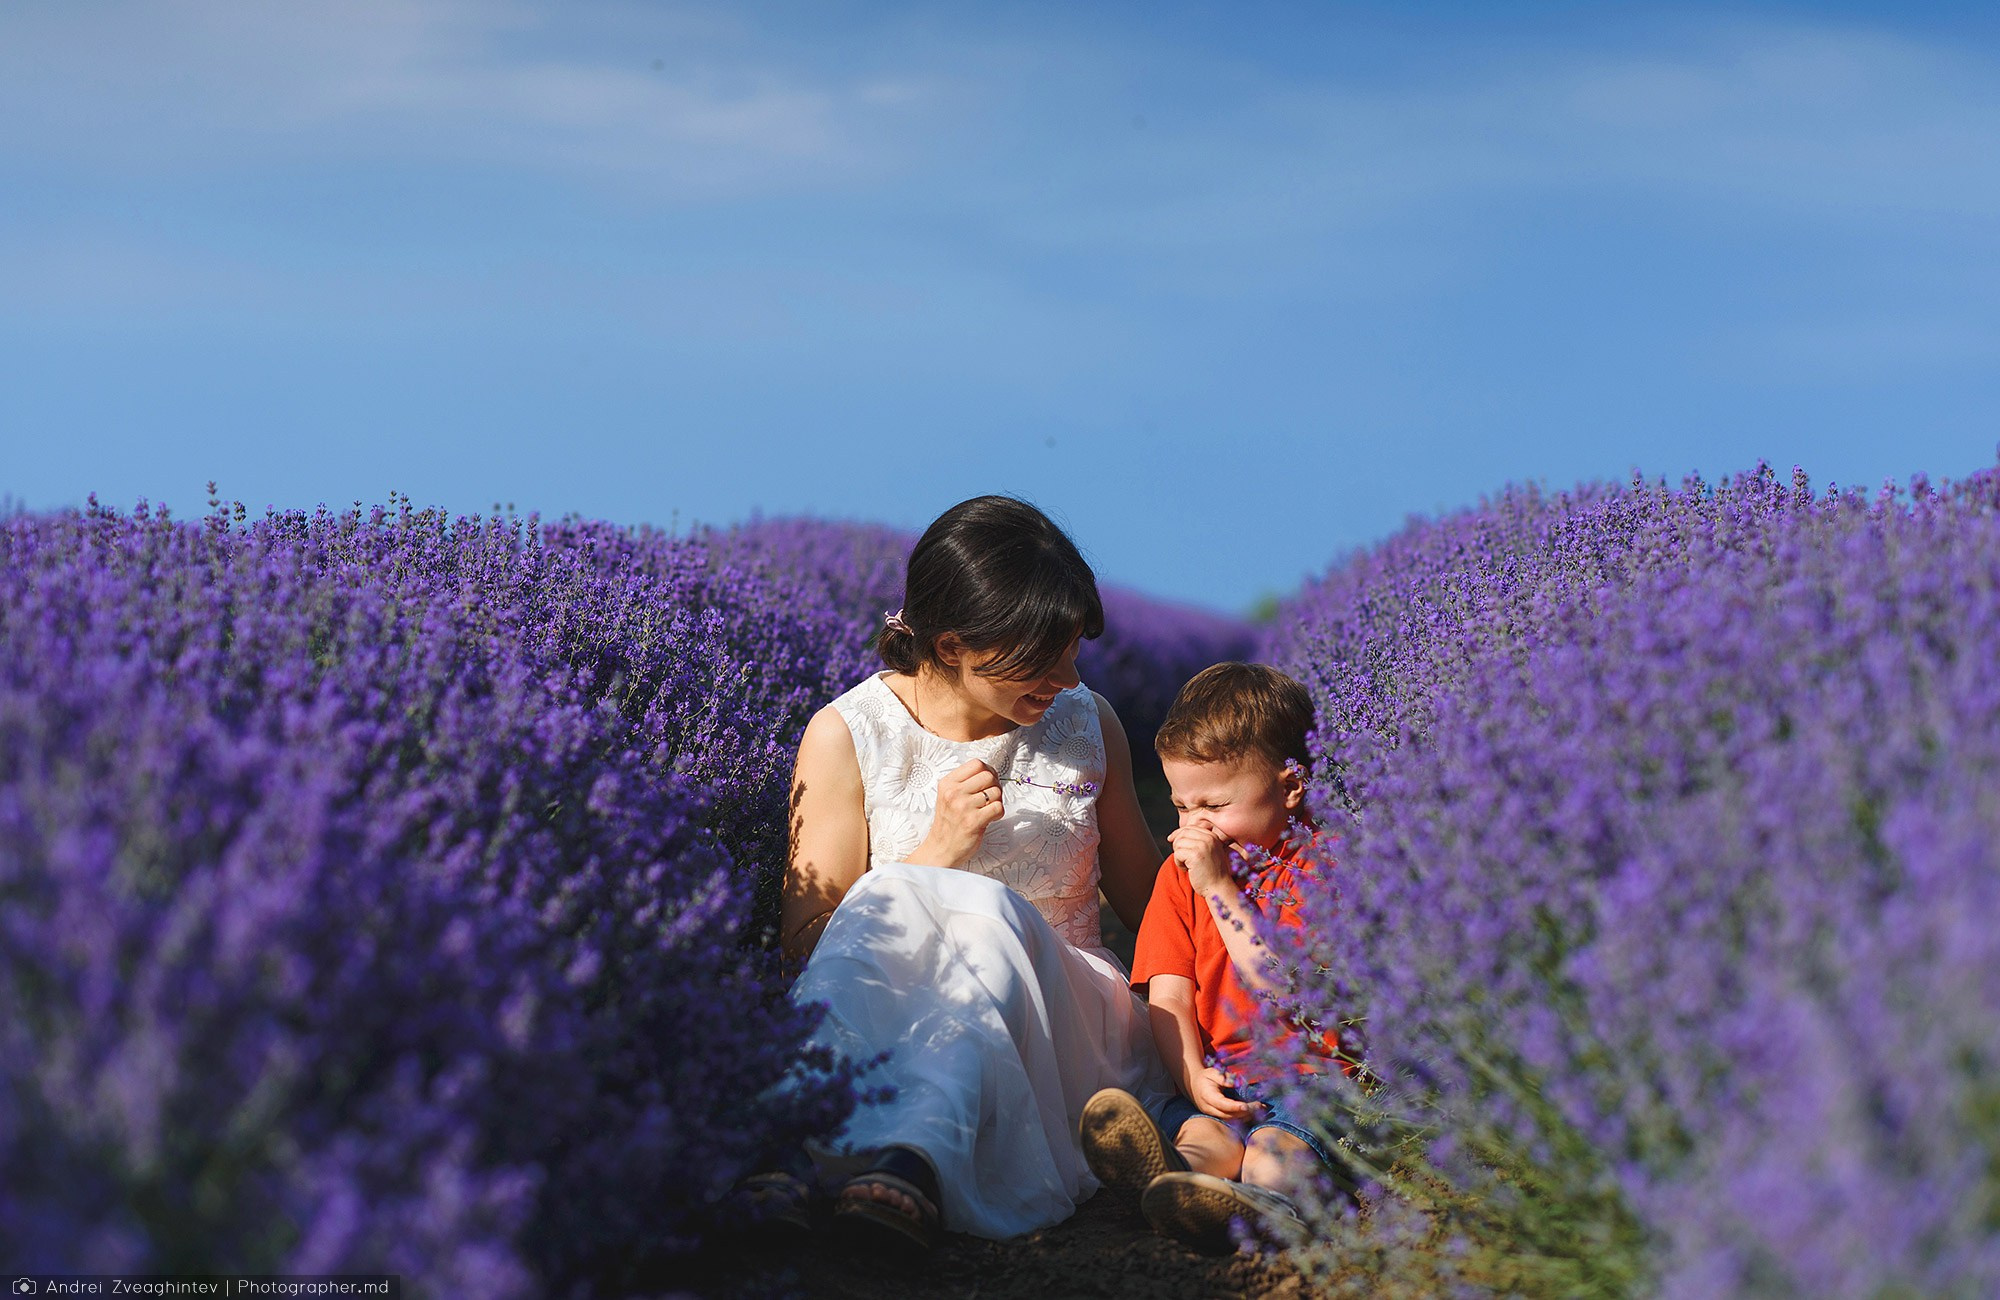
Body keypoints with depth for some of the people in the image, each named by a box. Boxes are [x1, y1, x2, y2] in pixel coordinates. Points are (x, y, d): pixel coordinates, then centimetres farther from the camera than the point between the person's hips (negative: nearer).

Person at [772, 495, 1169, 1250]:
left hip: (1065, 1015, 1)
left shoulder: (1086, 723, 10)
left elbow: (1148, 902, 23)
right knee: (890, 896, -33)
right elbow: (806, 944, -2)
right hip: (894, 1021, -1)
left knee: (986, 911, -33)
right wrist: (936, 854, -13)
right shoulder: (847, 737, 0)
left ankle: (913, 1152, -61)